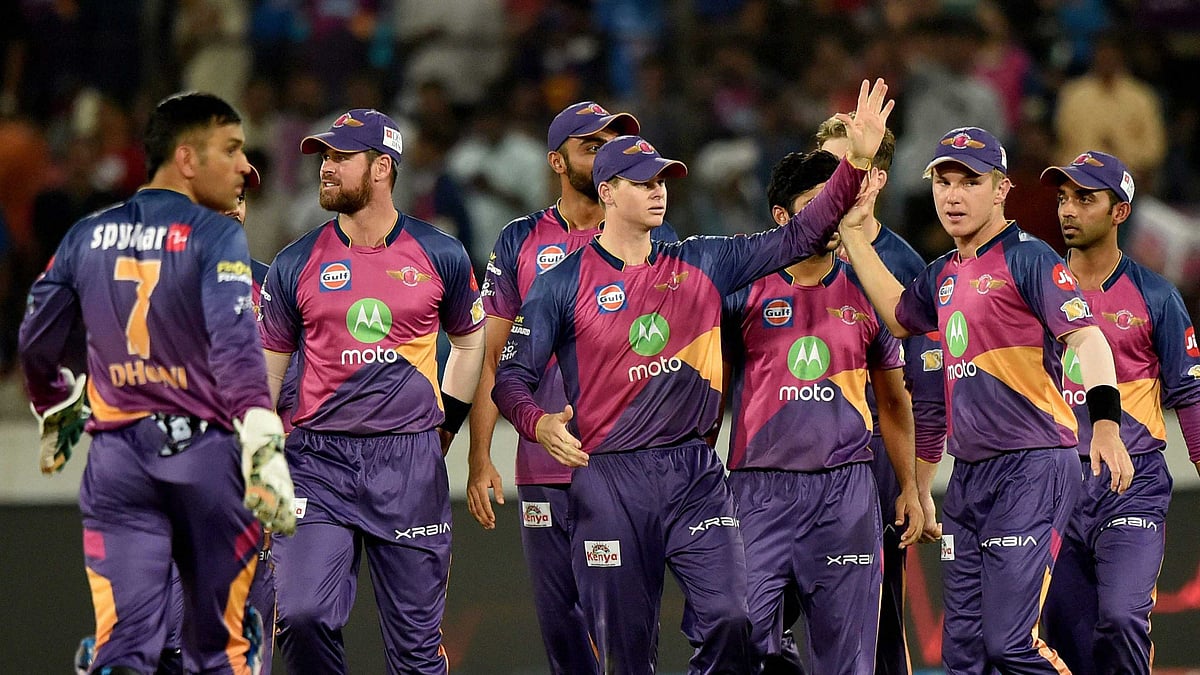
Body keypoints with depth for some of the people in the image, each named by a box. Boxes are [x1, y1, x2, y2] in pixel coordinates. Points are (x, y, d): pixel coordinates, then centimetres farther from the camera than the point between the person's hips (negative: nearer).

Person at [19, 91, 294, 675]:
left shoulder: (88, 236, 9)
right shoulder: (216, 237, -8)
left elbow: (36, 342, 15)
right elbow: (234, 346, -20)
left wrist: (57, 413, 34)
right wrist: (265, 450, -26)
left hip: (116, 457, 4)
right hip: (203, 451, -4)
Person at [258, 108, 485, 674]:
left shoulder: (439, 257, 4)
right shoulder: (296, 265, 4)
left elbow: (470, 342, 21)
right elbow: (265, 371, 11)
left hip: (410, 463, 0)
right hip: (318, 458, 0)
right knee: (301, 616, -17)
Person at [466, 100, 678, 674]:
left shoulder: (654, 241, 6)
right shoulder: (521, 243, 8)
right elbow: (490, 358, 8)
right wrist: (479, 459, 0)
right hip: (544, 469, 1)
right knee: (559, 623, 5)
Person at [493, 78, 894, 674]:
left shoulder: (702, 264, 9)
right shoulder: (563, 284, 1)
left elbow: (798, 238, 4)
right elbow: (512, 375, 1)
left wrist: (857, 160, -6)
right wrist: (539, 424, -20)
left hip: (695, 474, 2)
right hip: (609, 480, -2)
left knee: (729, 619, -12)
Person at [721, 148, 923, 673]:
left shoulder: (866, 294, 10)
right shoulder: (746, 291, 4)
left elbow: (893, 399, 17)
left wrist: (909, 487, 13)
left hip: (846, 491, 2)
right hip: (760, 487, -2)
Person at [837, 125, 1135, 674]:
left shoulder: (1028, 258, -7)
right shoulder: (943, 274, 17)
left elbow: (1086, 338, -17)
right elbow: (898, 316, 34)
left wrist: (1105, 424, -33)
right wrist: (851, 228, 30)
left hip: (1032, 468, -8)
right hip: (968, 477, 8)